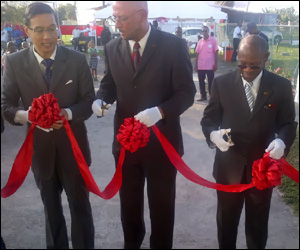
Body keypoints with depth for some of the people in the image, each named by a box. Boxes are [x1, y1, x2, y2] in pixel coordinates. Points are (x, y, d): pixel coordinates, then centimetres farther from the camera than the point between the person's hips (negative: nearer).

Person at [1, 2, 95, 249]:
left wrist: (68, 113, -26)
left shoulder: (77, 60, -8)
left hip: (73, 146, -1)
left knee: (80, 206, 13)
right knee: (51, 207, 22)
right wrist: (26, 115, -26)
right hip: (39, 147, 2)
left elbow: (89, 101, -6)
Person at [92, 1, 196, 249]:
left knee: (161, 203, 16)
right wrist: (100, 99, -12)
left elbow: (186, 93, -13)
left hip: (161, 141, -3)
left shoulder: (173, 45, -13)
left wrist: (160, 111, -30)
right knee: (128, 200, 22)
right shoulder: (112, 48, -1)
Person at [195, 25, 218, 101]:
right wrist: (196, 65, 6)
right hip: (200, 66, 4)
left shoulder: (213, 40, -2)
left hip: (210, 66, -4)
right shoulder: (200, 42, 8)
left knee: (211, 82, 3)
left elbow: (216, 52, -2)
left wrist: (215, 64, -7)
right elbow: (197, 53, 9)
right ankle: (203, 96, 17)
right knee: (201, 81, 7)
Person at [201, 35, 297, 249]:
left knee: (258, 223, 18)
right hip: (228, 166, 1)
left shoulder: (282, 86, -4)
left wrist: (282, 141, -24)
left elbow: (288, 123, -1)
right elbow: (209, 118, 0)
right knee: (226, 221, 19)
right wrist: (213, 134, -24)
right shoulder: (222, 83, -4)